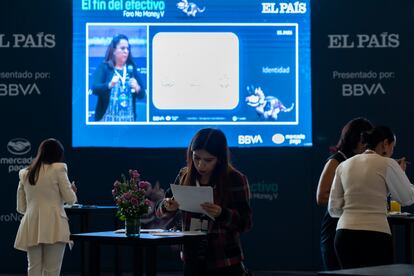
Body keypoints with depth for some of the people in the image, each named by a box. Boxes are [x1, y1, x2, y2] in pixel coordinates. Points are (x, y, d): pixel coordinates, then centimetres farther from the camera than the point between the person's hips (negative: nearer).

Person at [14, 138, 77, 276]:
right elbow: (70, 199, -2)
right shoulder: (58, 169, -2)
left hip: (32, 227, 4)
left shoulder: (24, 174, 13)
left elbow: (21, 207, 14)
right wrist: (73, 190, 19)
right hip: (53, 226, -4)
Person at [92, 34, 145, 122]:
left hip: (128, 119, 3)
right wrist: (110, 85, -29)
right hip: (108, 118, -3)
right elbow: (95, 89, -12)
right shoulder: (104, 67, 2)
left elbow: (142, 95, 11)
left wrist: (137, 88, -11)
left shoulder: (131, 68, 11)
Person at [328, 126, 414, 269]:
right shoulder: (387, 164, -4)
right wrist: (401, 172, 21)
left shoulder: (344, 165, 11)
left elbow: (334, 208, 9)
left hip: (345, 235, 5)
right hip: (375, 237, -5)